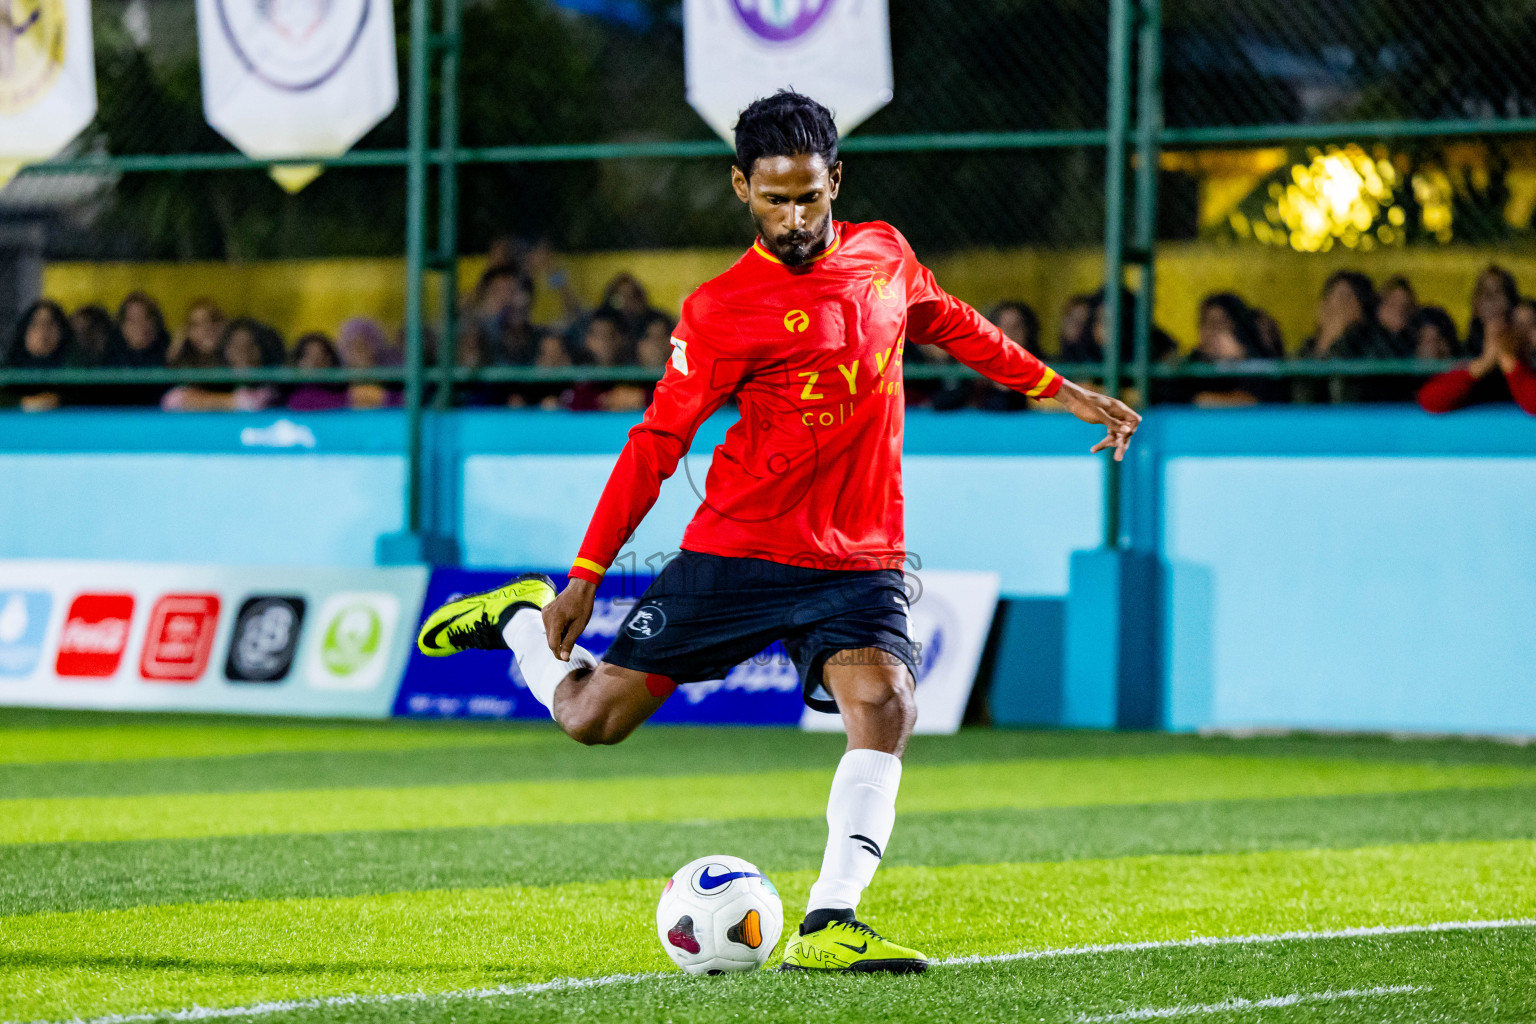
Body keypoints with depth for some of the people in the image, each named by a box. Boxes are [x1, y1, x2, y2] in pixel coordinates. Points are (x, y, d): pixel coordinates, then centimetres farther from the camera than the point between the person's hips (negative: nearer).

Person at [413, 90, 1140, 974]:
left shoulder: (886, 255, 5)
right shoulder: (722, 310, -9)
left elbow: (952, 325, 26)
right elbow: (656, 444, -5)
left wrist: (1065, 393, 26)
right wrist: (584, 579, -7)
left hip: (859, 563, 2)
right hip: (736, 553, -2)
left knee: (885, 704, -25)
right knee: (593, 718, 2)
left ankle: (829, 925, -28)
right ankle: (521, 618, 35)